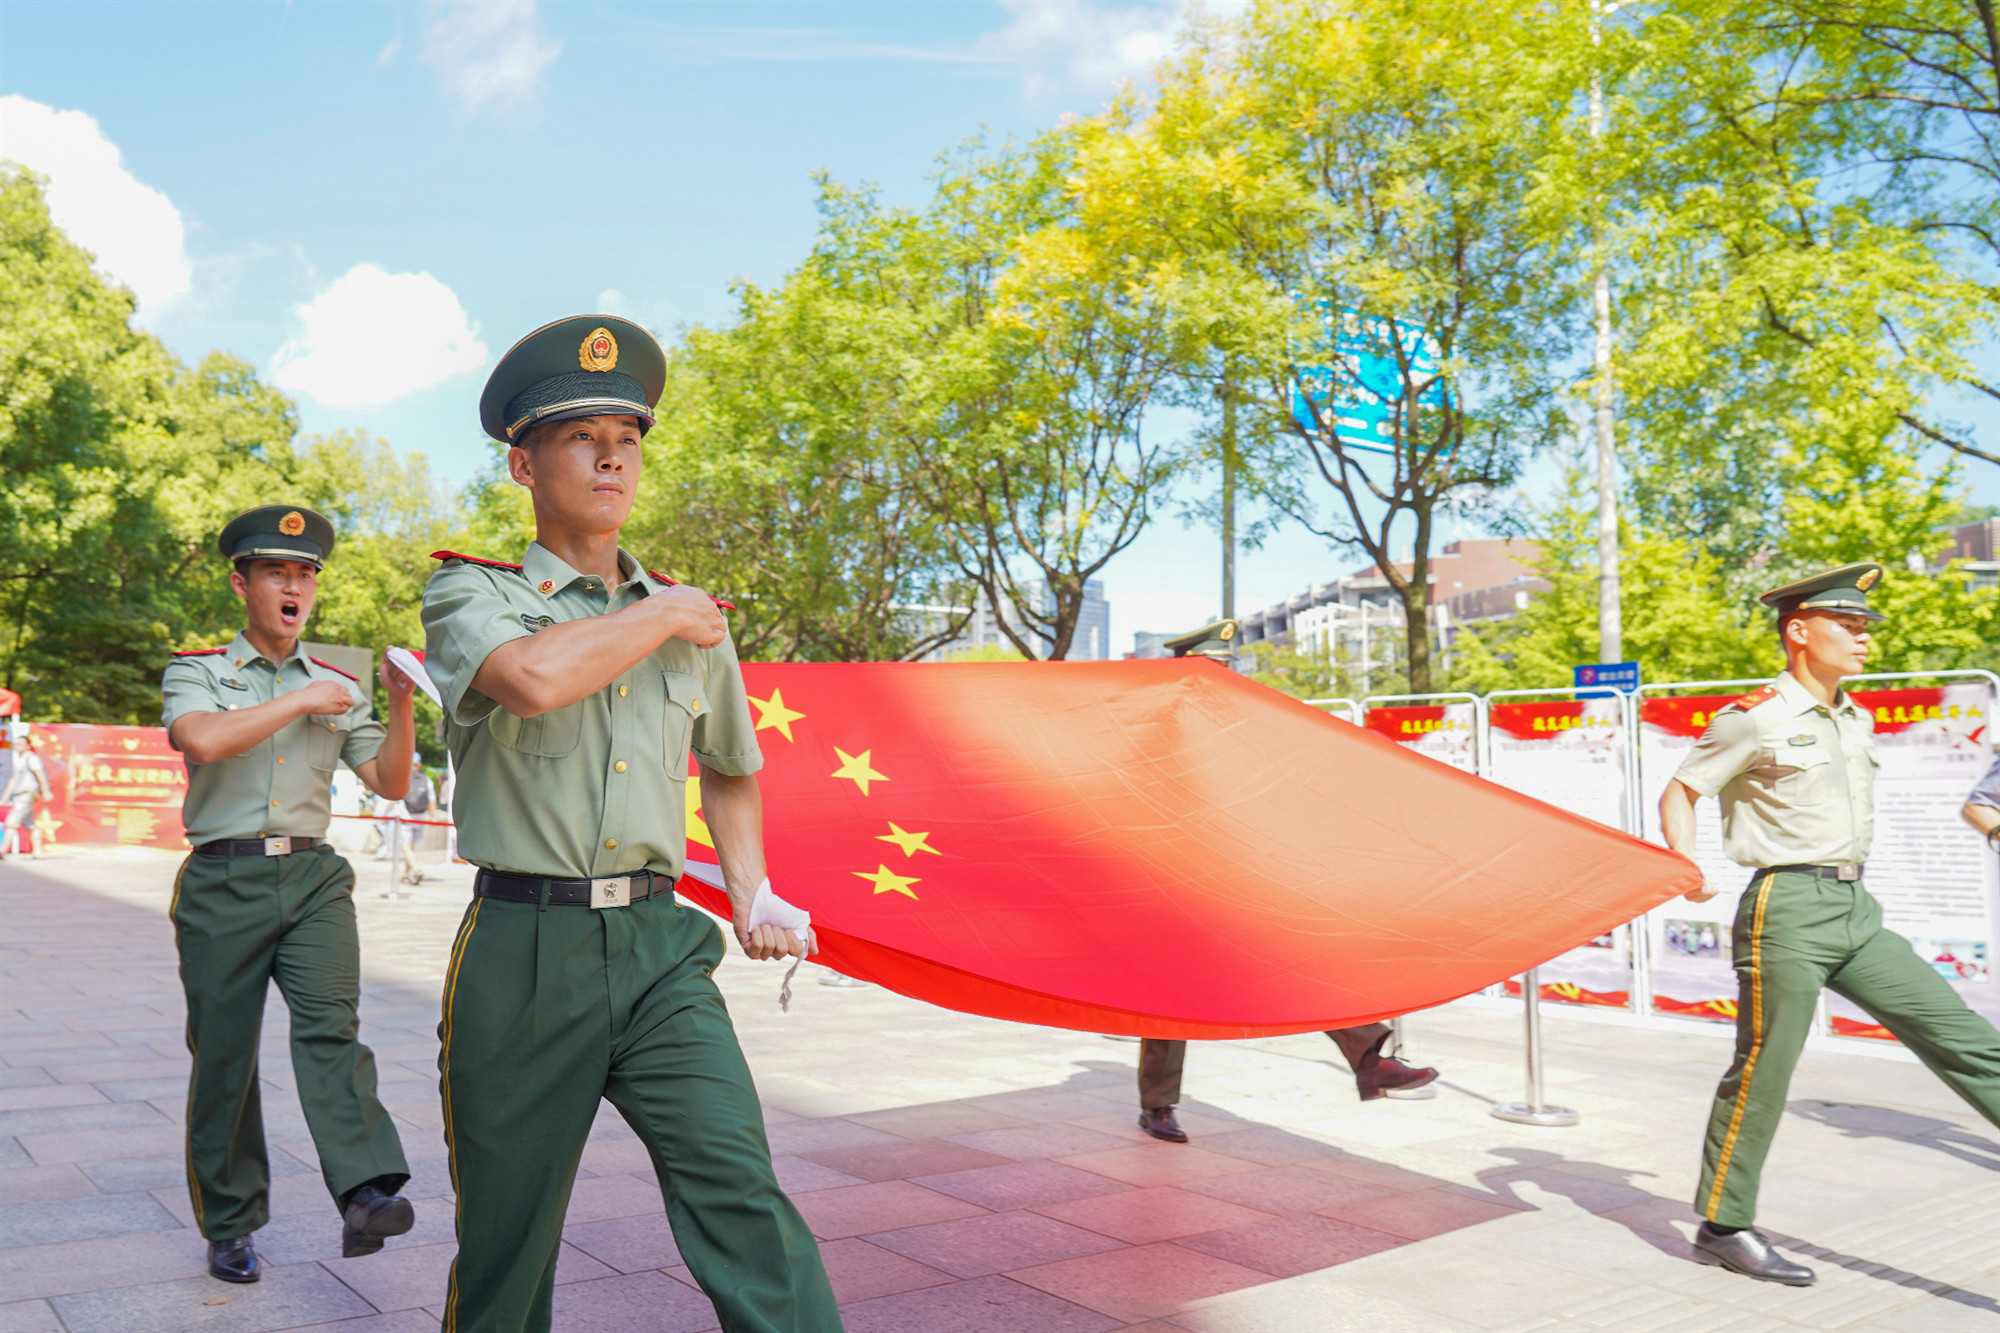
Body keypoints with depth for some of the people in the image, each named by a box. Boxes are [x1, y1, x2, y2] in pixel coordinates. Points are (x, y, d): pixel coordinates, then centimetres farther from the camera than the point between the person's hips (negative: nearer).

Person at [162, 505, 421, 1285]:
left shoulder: (338, 685, 16)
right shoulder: (195, 671, 7)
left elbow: (390, 782, 11)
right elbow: (201, 738, -16)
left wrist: (400, 704, -4)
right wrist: (298, 701, -9)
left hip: (314, 878, 1)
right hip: (223, 883, -1)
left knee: (330, 1024, -18)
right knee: (223, 1057, 4)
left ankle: (366, 1196, -30)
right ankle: (230, 1226, 18)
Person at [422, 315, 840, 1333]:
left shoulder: (694, 619, 13)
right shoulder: (469, 593, 0)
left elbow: (731, 769, 28)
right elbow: (532, 678, -25)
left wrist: (750, 894, 12)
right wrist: (659, 615, -8)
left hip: (660, 949, 3)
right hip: (524, 952, -2)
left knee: (739, 1190, -12)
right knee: (506, 1239, 10)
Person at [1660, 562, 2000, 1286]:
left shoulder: (1856, 719, 14)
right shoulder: (1754, 718, -9)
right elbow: (1679, 792, -4)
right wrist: (1684, 864, -19)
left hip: (1854, 911, 8)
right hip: (1788, 909, -7)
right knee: (1763, 1070, -1)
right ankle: (1722, 1226, 11)